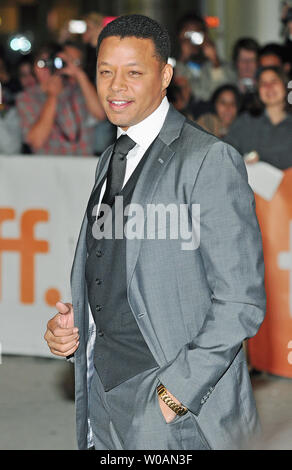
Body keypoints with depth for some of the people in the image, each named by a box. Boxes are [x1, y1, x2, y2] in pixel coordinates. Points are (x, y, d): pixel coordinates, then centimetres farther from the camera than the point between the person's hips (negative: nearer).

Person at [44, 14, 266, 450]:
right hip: (101, 391, 7)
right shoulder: (111, 161, 13)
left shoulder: (210, 160, -12)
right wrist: (67, 327, 4)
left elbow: (241, 300, -16)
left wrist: (174, 393, -19)